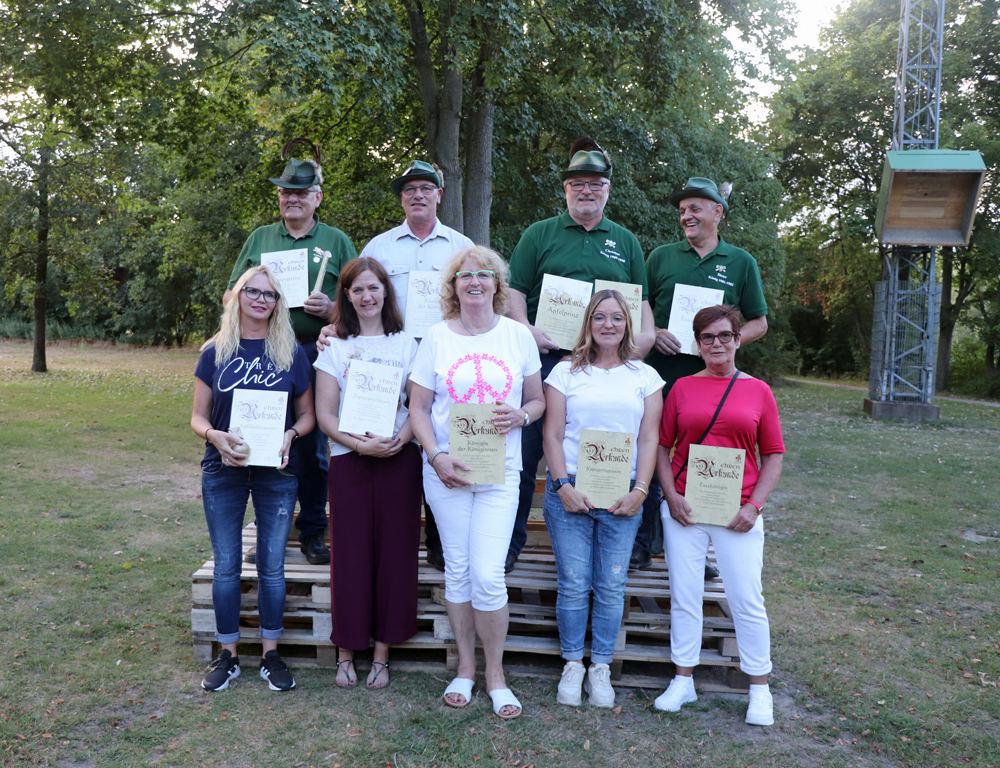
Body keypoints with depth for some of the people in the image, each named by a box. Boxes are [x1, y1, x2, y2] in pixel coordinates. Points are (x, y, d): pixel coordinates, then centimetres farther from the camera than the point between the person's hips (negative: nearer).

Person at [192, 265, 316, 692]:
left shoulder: (292, 354, 2)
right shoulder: (215, 352, 3)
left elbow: (307, 414, 6)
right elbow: (198, 417, 3)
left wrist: (290, 435, -14)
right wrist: (216, 436, -18)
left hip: (276, 471, 0)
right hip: (223, 471, 0)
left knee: (272, 565, 6)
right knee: (226, 565, 7)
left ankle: (271, 654, 19)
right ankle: (228, 655, 21)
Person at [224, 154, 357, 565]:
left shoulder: (336, 241, 10)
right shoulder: (259, 238, 16)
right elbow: (231, 293, 16)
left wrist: (331, 308, -12)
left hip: (316, 352, -2)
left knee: (313, 446, 3)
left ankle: (312, 532, 15)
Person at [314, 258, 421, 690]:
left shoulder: (406, 345, 9)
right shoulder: (335, 346, 7)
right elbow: (325, 414, 1)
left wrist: (401, 438, -15)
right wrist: (359, 443, -15)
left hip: (399, 459, 1)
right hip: (349, 460, 0)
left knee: (394, 553, 2)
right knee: (350, 555, 2)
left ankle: (382, 655, 15)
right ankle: (346, 652, 18)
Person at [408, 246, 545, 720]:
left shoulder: (518, 335, 4)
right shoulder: (436, 337, 3)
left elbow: (538, 400, 11)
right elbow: (418, 408, 4)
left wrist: (520, 415, -11)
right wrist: (437, 456, -10)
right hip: (446, 470, 1)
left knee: (488, 575, -7)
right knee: (457, 569, 8)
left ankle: (495, 675, 13)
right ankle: (465, 667, 26)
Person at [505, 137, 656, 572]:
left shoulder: (626, 242, 17)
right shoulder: (539, 234, 11)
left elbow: (641, 302, 17)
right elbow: (515, 291, 5)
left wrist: (644, 336, -2)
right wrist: (525, 330, -11)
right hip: (544, 358, -2)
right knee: (525, 450, -2)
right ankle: (510, 542, 13)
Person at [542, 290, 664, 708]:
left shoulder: (645, 376, 10)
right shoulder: (566, 372, 6)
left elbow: (649, 440, 5)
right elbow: (552, 435, 2)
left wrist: (639, 490, -5)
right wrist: (564, 486, -8)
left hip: (623, 496, 1)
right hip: (569, 491, -1)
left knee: (612, 586, 2)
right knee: (574, 584, 0)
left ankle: (601, 668, 17)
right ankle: (572, 665, 16)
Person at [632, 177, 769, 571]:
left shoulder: (741, 263, 9)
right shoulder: (661, 257, 10)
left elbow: (758, 322, 11)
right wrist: (653, 334, -7)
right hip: (660, 375, 0)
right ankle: (641, 545, 16)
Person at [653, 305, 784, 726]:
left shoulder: (758, 390, 4)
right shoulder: (682, 387, 6)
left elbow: (773, 455, 5)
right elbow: (662, 446, 7)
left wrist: (753, 506, -5)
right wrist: (671, 495, -5)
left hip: (737, 514, -1)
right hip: (684, 510, 1)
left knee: (747, 600, 4)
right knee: (684, 596, 7)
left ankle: (759, 690, 19)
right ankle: (683, 681, 22)